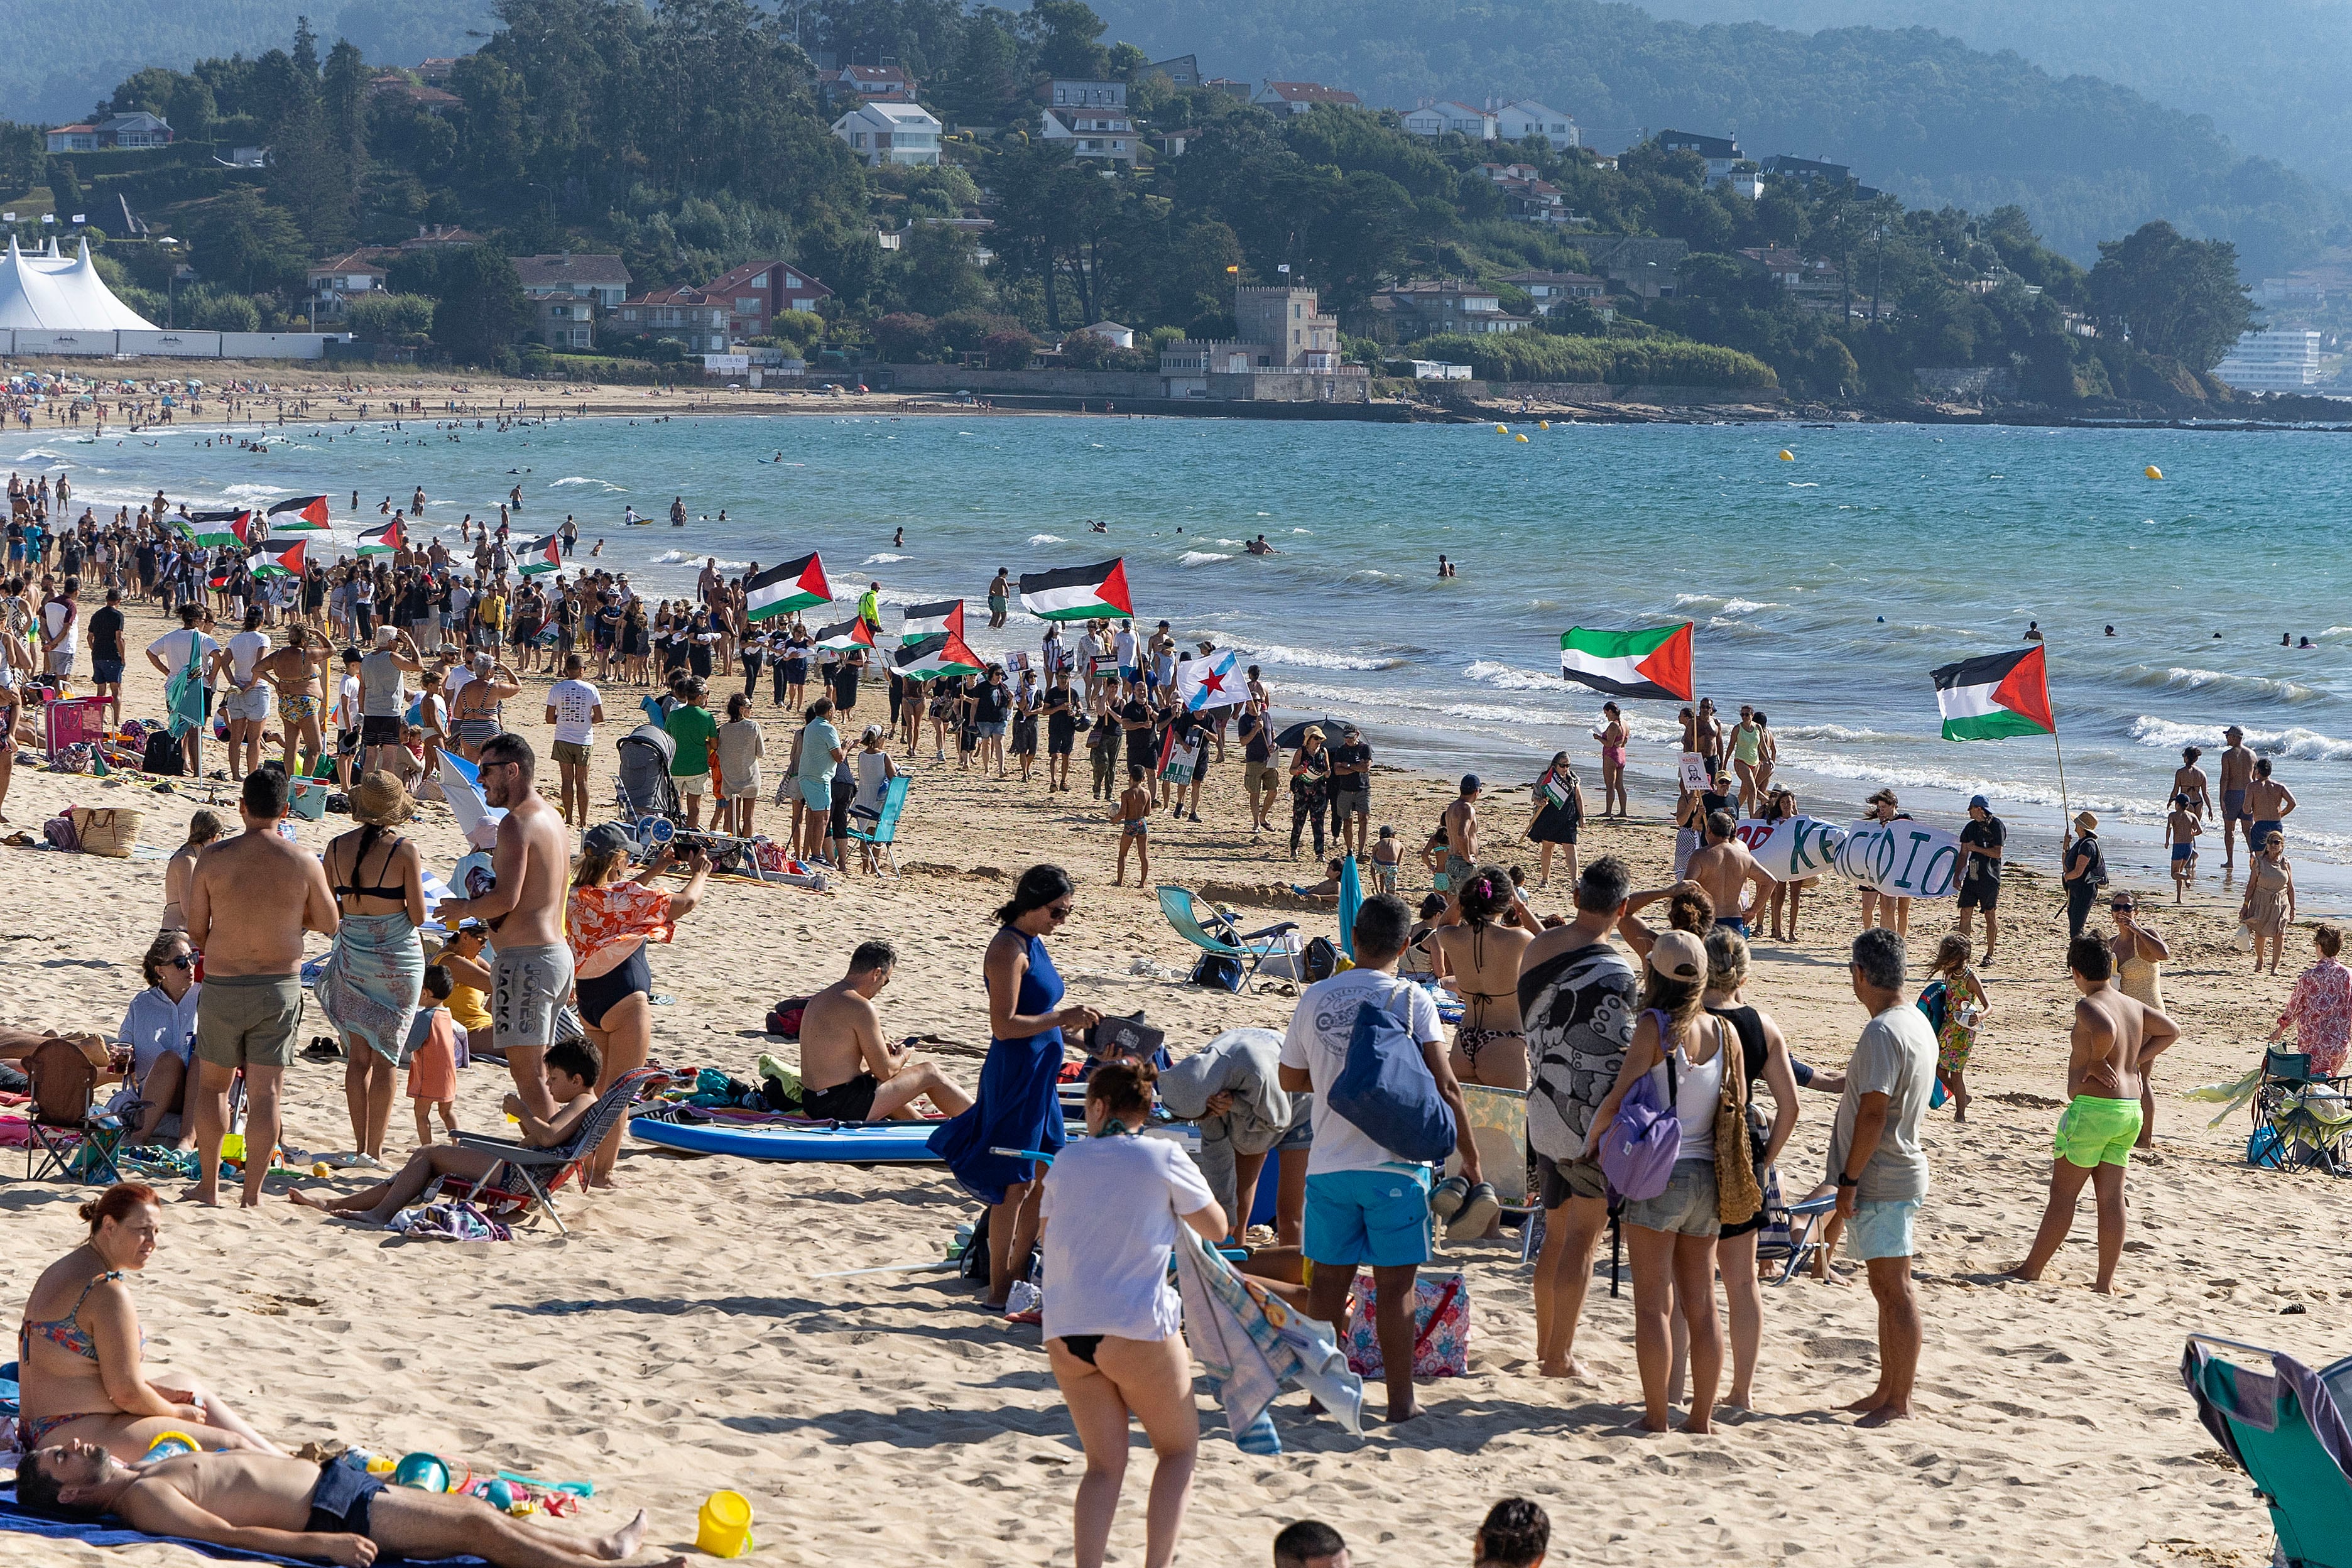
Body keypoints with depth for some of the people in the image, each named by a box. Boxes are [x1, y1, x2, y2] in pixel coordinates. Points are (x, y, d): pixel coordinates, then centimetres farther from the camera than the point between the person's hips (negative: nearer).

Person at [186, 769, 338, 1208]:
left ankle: (209, 1185, 18)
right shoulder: (304, 863, -7)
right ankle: (252, 1195, 5)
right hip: (280, 987, 0)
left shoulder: (214, 858, -7)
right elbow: (329, 924, 5)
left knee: (212, 1085, 17)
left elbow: (195, 931, -1)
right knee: (265, 1094, 4)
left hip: (222, 988, 0)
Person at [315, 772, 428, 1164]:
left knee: (358, 1056, 11)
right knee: (385, 1057, 4)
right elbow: (418, 916, -10)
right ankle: (376, 1150, 5)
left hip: (351, 956, 3)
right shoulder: (405, 851, -13)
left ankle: (360, 1146, 12)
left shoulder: (337, 848, -1)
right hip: (397, 959, -3)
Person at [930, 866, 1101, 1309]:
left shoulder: (1032, 943, 13)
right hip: (1014, 1075, -10)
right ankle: (999, 1289, 4)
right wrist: (1062, 1018, -21)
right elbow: (1004, 1025, -23)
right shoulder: (1009, 947, -17)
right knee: (1015, 1183, -4)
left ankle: (1019, 1275, 24)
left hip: (1039, 1076, 10)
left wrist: (1073, 1021, 5)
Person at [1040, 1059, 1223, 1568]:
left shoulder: (1067, 1161, 7)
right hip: (1138, 1330, -4)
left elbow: (1045, 1235, 19)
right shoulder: (1164, 1158, -4)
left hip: (1066, 1332, 4)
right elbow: (1216, 1228, 6)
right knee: (1179, 1450, 14)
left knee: (1104, 1465, 11)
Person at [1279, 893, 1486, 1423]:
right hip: (1395, 1163, -3)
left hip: (1329, 1161, 3)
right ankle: (1400, 1398, 7)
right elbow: (1444, 1088, -12)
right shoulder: (1411, 1000, -8)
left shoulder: (1315, 999, 3)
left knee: (1329, 1278, 12)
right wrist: (1471, 1161, -6)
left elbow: (1290, 1080, 13)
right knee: (1395, 1283, 3)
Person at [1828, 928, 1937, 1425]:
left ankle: (1899, 1401, 0)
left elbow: (1873, 1113, -24)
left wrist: (1848, 1179, -19)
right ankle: (1887, 1389, 24)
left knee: (1894, 1290, -5)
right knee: (1887, 1289, 16)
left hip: (1882, 1179, -10)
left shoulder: (1882, 1033, -20)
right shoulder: (1917, 1022, 11)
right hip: (1902, 1172, 10)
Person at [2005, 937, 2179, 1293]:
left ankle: (2031, 1270, 10)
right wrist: (2134, 1062, 16)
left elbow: (2106, 1030, -33)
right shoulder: (2133, 1006, 12)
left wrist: (2093, 1064, -16)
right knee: (2112, 1197, 7)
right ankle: (2105, 1281, 7)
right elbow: (2171, 1030, 22)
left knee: (2063, 1194, 2)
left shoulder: (2087, 1005, -12)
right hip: (2130, 1109, 7)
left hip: (2092, 1107, -7)